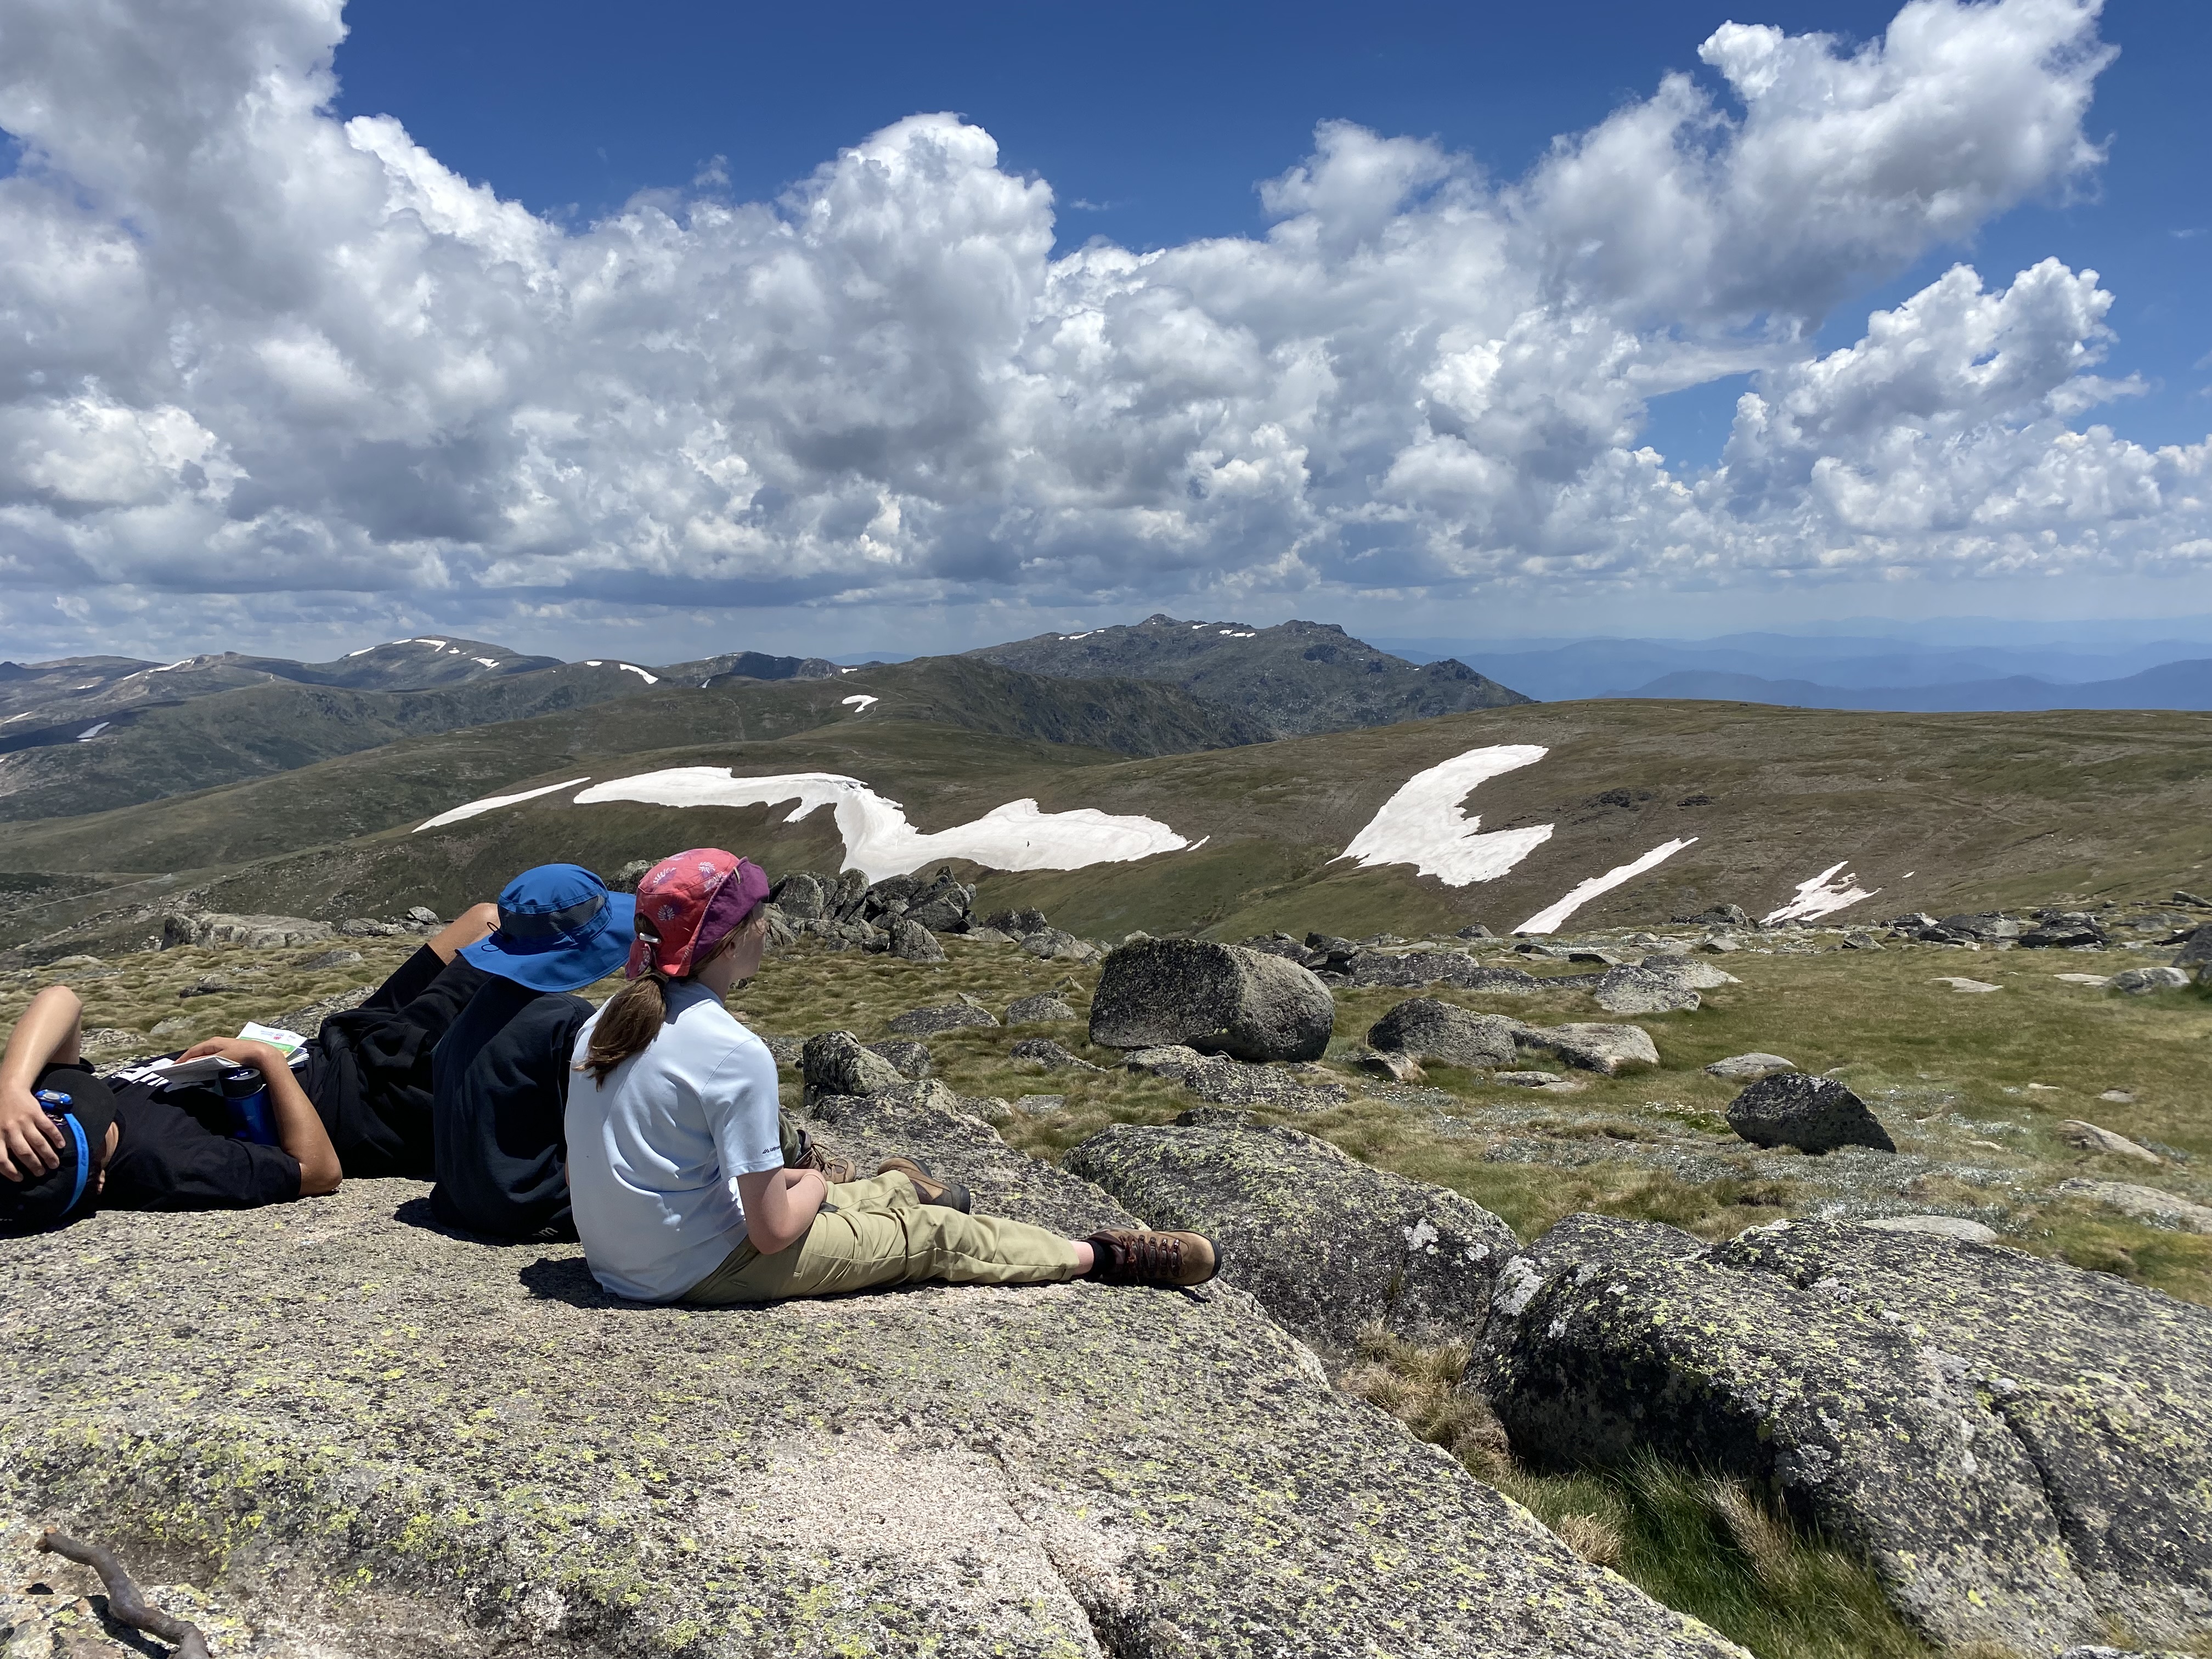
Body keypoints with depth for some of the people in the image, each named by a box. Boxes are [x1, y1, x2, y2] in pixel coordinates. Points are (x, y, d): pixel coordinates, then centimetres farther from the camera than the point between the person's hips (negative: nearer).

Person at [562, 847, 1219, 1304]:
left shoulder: (603, 1024, -1)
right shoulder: (734, 1053, -25)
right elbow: (773, 1232, -22)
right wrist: (811, 1185, 1)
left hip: (616, 1262, 8)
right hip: (701, 1271, -7)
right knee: (934, 1235, 6)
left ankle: (895, 1191, 59)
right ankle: (1099, 1257, 21)